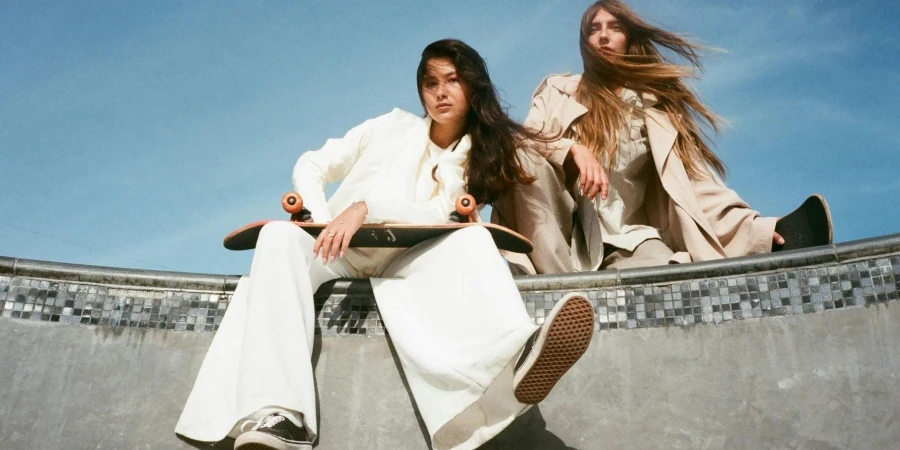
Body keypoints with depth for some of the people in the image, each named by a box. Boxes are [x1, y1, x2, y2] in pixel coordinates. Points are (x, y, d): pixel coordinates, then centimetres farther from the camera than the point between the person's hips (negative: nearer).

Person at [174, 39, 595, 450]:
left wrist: (367, 208, -25)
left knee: (470, 237, -30)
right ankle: (279, 416, -49)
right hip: (337, 253, 1)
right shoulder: (394, 126, 12)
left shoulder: (478, 158, 9)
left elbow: (442, 214, -10)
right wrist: (323, 224, -8)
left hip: (400, 263, -1)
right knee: (281, 235, -32)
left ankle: (515, 360, -65)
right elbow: (311, 166, 12)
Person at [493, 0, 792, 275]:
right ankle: (558, 280, -30)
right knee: (525, 155, -30)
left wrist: (756, 227, -9)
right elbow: (525, 141, -2)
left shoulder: (655, 103, 13)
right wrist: (573, 149, -23)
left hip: (627, 237, -1)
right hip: (565, 232, 1)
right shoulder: (558, 90, 13)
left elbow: (697, 181, 6)